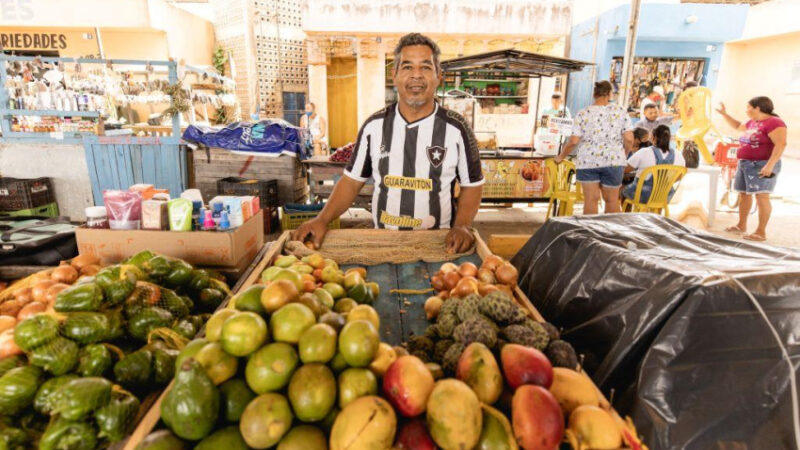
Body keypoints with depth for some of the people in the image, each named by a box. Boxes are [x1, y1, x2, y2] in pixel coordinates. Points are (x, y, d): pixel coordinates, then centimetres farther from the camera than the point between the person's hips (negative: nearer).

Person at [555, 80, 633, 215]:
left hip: (588, 161, -1)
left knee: (591, 199, 3)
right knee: (612, 200, 12)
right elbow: (629, 139, -4)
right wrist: (623, 154, 14)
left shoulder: (583, 114, -1)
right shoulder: (620, 111, 1)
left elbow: (573, 142, -6)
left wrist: (561, 157, 8)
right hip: (613, 160, 1)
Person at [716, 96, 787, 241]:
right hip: (745, 164, 9)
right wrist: (724, 114, 31)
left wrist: (770, 165, -28)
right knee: (744, 194, 13)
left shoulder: (773, 122, -14)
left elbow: (781, 144, -21)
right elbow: (738, 126, 36)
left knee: (761, 196, -10)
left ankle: (761, 232, -10)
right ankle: (741, 225, 24)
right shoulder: (753, 122, 14)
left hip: (762, 166, -9)